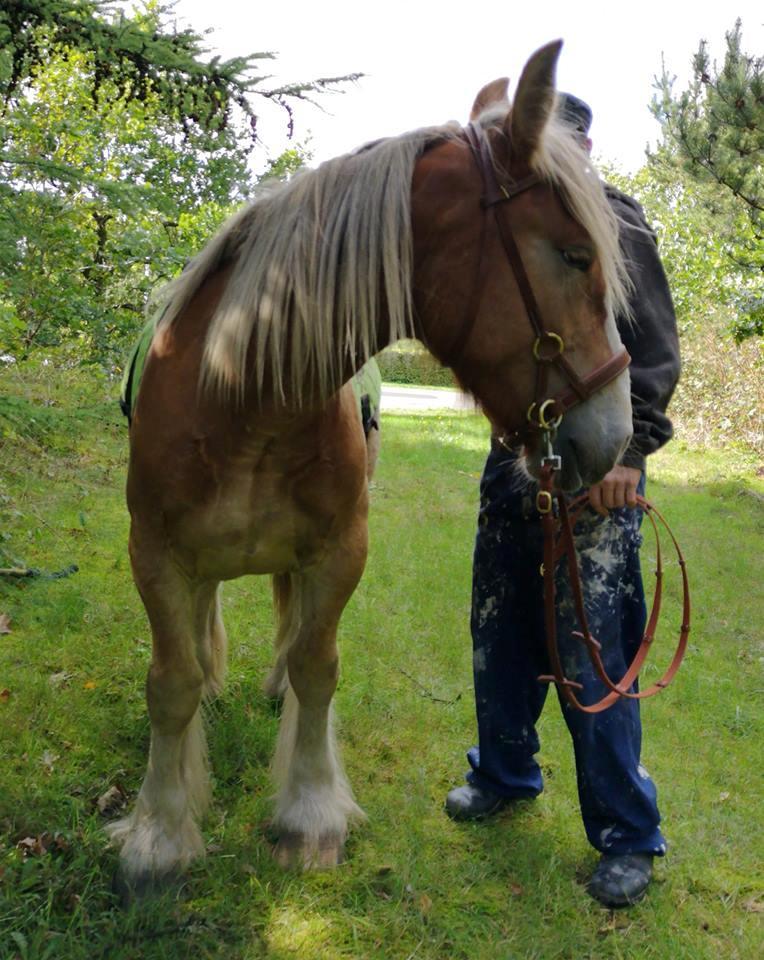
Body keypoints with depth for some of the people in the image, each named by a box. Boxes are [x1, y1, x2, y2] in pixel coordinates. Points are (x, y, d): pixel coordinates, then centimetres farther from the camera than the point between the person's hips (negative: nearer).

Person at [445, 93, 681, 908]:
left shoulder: (614, 230, -6)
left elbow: (657, 357, -10)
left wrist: (629, 451, -18)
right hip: (514, 458, 7)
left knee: (592, 659, -4)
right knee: (499, 635, 16)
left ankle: (628, 835, 13)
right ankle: (505, 772, 38)